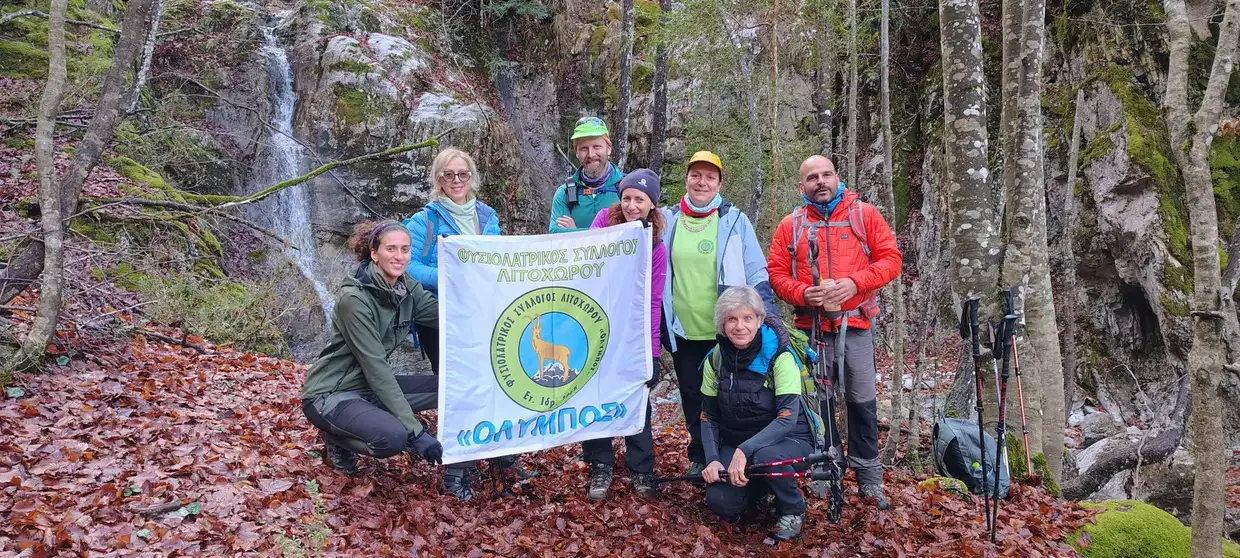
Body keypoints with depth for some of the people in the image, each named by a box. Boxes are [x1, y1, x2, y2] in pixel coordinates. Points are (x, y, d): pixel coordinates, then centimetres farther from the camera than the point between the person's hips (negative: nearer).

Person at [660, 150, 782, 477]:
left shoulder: (733, 220, -2)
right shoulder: (667, 220, 3)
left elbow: (756, 272, -1)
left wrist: (768, 317, -8)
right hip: (683, 332, 2)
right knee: (692, 399, 14)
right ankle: (700, 457, 31)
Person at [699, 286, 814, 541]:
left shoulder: (780, 356, -19)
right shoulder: (715, 359, -5)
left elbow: (787, 419, -26)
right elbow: (708, 417, 2)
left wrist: (745, 451, -35)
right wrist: (712, 459, -14)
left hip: (788, 440, -3)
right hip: (735, 443, 4)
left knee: (765, 456, -37)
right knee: (719, 501, -21)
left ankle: (793, 510, -6)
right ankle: (759, 485, 14)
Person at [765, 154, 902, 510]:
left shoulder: (864, 214, 5)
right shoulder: (791, 224, 7)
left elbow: (891, 258, 1)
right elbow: (777, 273, 6)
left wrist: (855, 283, -15)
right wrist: (803, 293, -13)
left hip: (855, 324, -1)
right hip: (811, 326, 1)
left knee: (861, 401, 2)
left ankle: (869, 477, 12)